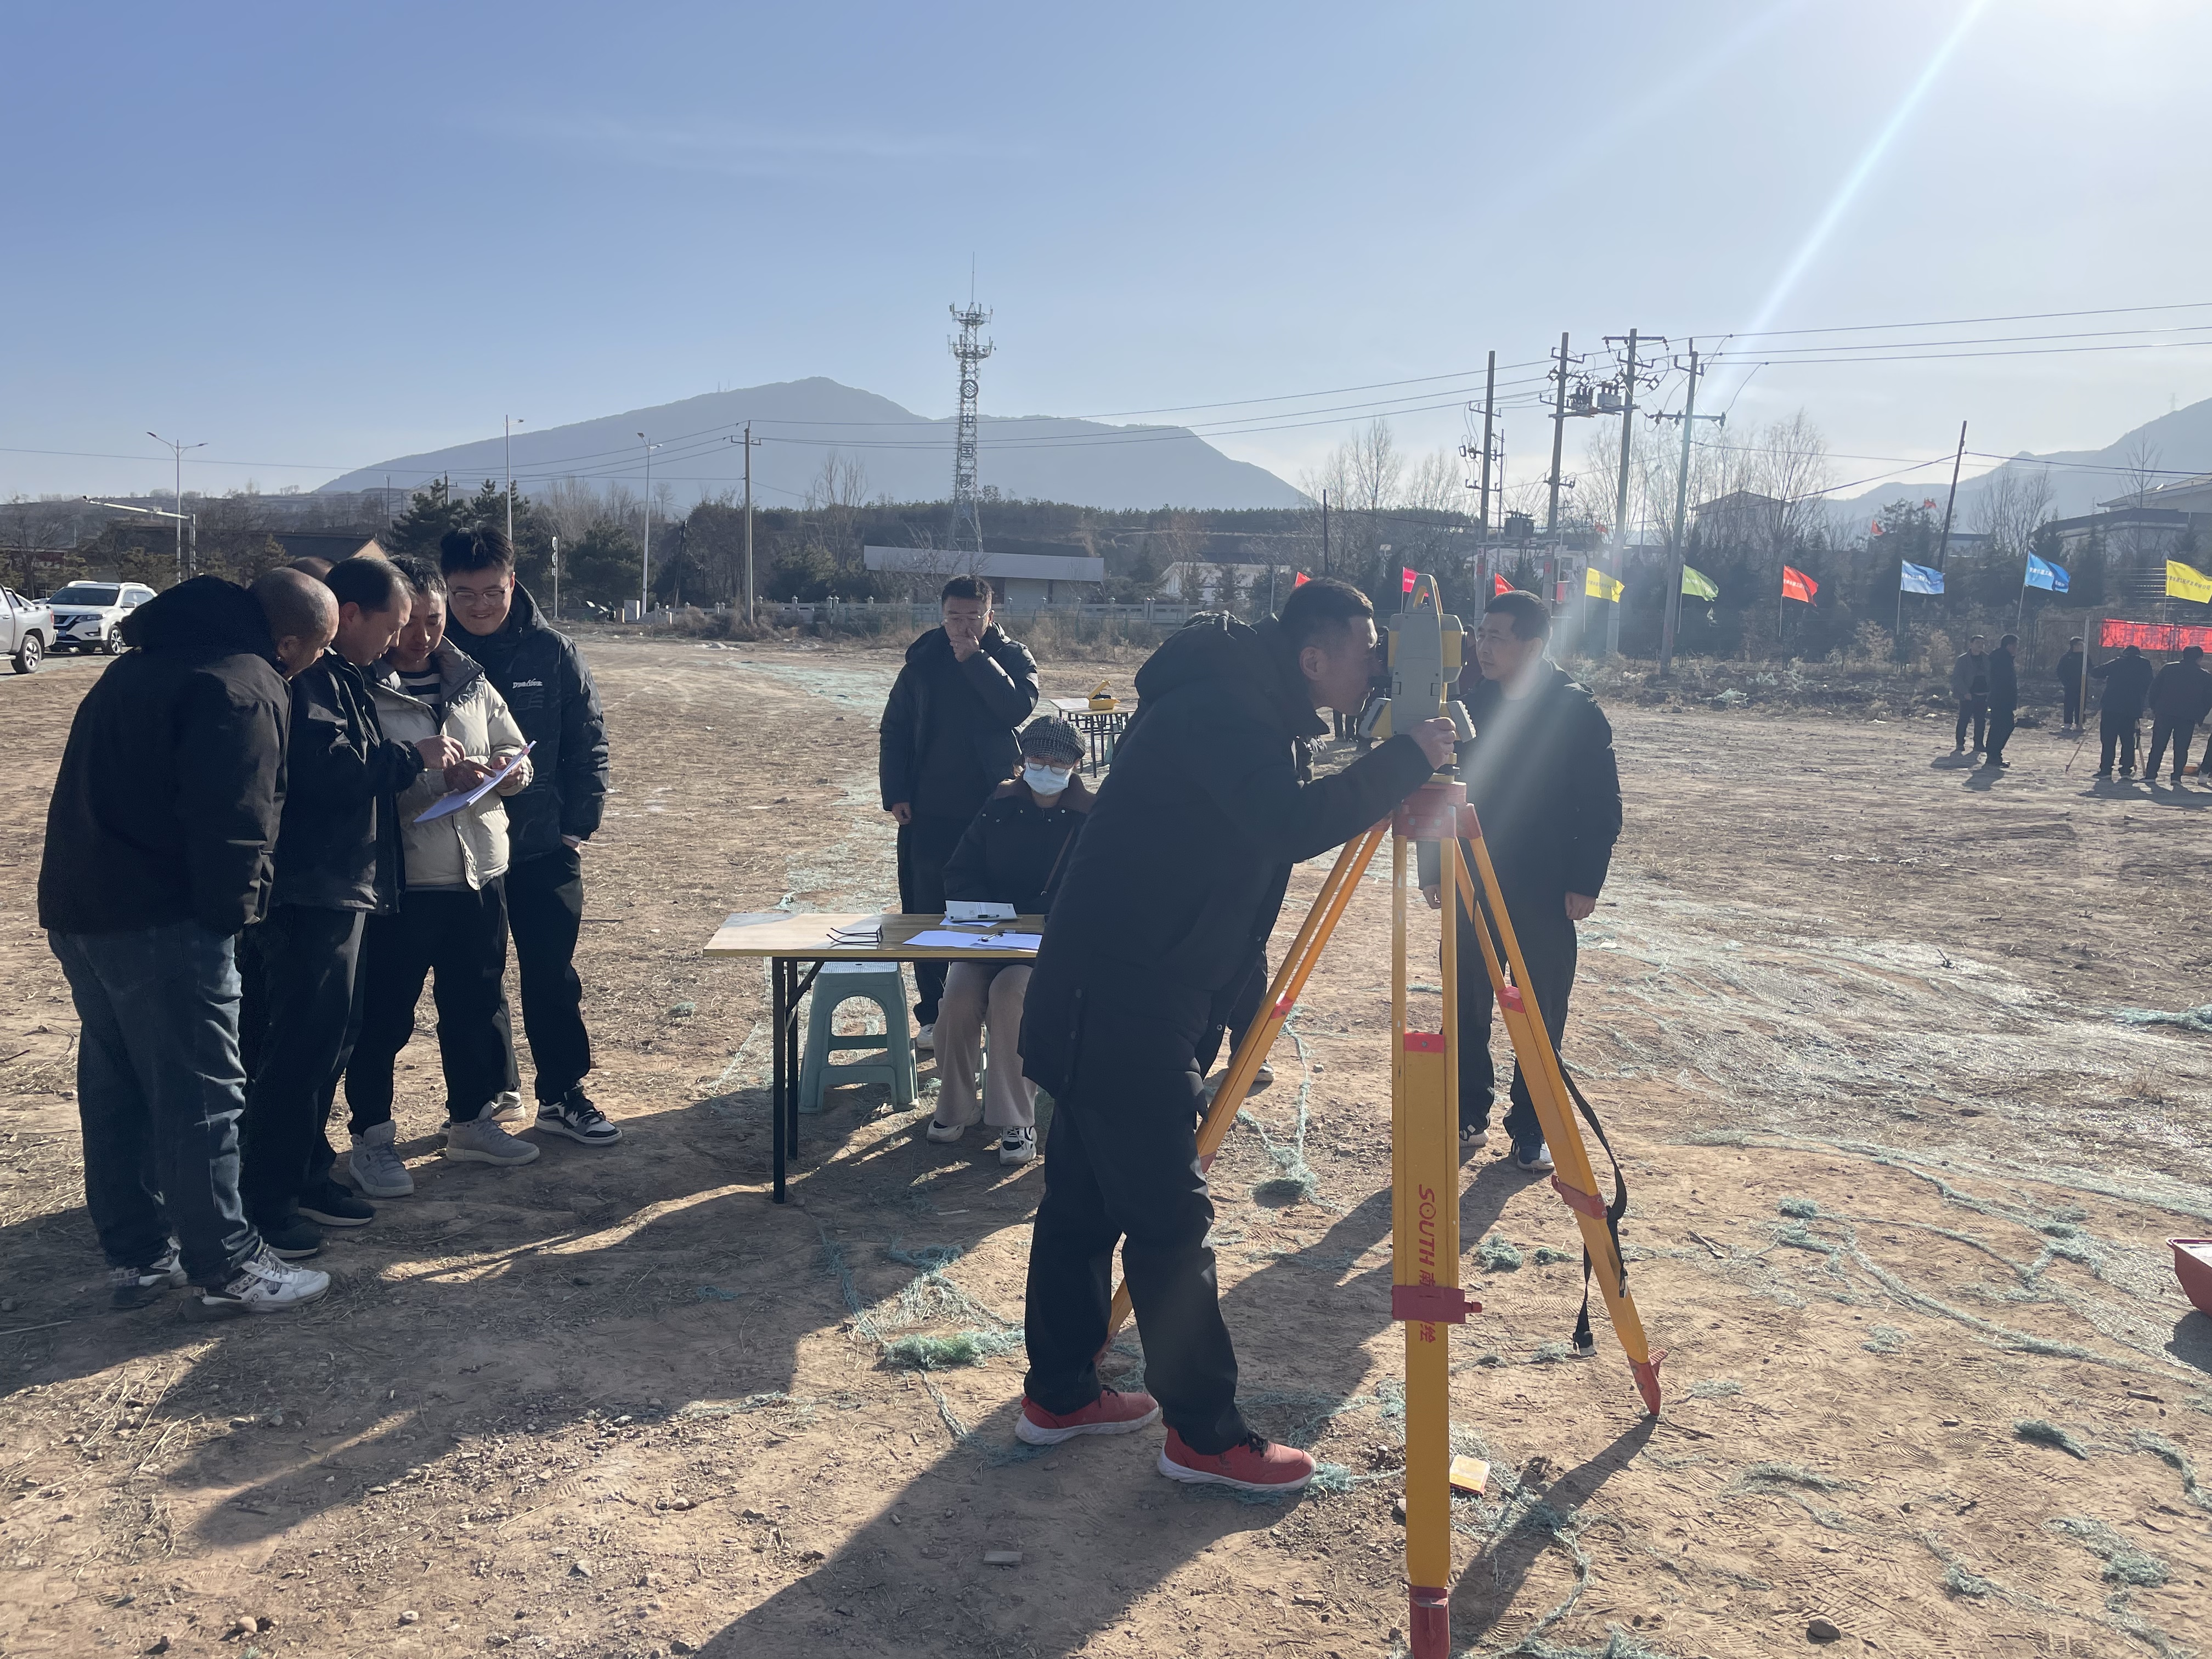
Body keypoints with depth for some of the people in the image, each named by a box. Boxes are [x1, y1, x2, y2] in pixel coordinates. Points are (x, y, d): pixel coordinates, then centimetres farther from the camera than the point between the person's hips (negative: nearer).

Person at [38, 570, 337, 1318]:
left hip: (77, 905, 10)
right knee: (201, 1095, -1)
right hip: (160, 920, -10)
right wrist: (231, 913, -9)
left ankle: (136, 1256, 26)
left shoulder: (147, 661, 16)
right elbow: (233, 823, -22)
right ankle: (227, 1269, 8)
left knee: (115, 1087, 16)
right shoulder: (244, 688, -16)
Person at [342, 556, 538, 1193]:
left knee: (479, 1001, 15)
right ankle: (371, 1138, 18)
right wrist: (433, 774, -24)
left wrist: (508, 772, -9)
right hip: (397, 875, -6)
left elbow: (514, 750, 14)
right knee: (385, 1013, 3)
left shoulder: (469, 679, 10)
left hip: (480, 870, 6)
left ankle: (472, 1120, 31)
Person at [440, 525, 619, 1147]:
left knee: (552, 973, 5)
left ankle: (563, 1094, 18)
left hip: (544, 846, 0)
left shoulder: (552, 651, -2)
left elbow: (589, 743, 2)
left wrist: (579, 825, -3)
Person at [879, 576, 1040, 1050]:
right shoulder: (923, 660, 6)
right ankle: (933, 1015, 12)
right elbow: (894, 729, 8)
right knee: (927, 913, 3)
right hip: (929, 811, 2)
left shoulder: (1011, 656, 1)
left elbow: (1019, 707, -18)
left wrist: (976, 660, -19)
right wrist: (895, 793, 0)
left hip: (993, 810, -2)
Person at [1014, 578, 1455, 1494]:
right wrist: (1404, 761, -21)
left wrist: (1400, 781, 8)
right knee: (1170, 1217, -3)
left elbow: (1280, 823, 20)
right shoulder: (1222, 707, -17)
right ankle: (1205, 1434, 8)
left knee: (1088, 1197, 17)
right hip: (1123, 1001, -10)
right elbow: (1292, 825, -31)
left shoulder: (1246, 705, 13)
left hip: (1108, 997, 10)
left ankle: (1058, 1392, 28)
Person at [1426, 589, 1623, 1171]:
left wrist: (1585, 883, -10)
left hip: (1546, 892, -3)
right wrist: (1435, 866, 6)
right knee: (1466, 1003, 7)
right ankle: (1469, 1115, 21)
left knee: (1542, 1013, 4)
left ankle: (1532, 1129, 16)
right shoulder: (1469, 705, 4)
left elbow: (1603, 807, -5)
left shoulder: (1577, 712, -6)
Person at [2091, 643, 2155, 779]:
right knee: (2128, 740, 8)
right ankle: (2126, 769, 2)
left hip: (2110, 707, -1)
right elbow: (2148, 687, 8)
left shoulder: (2116, 663, 7)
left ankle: (2106, 769, -2)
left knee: (2108, 739, 1)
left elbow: (2095, 673, 6)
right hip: (2131, 708, 1)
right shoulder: (2145, 664, 9)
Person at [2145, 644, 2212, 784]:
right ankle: (2177, 776, 1)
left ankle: (2151, 775, -2)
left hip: (2164, 714, 0)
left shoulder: (2169, 669, 5)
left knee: (2158, 746, 3)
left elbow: (2154, 688, 3)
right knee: (2181, 748, 7)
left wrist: (2154, 708, 10)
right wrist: (2199, 718, 12)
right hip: (2188, 717, 0)